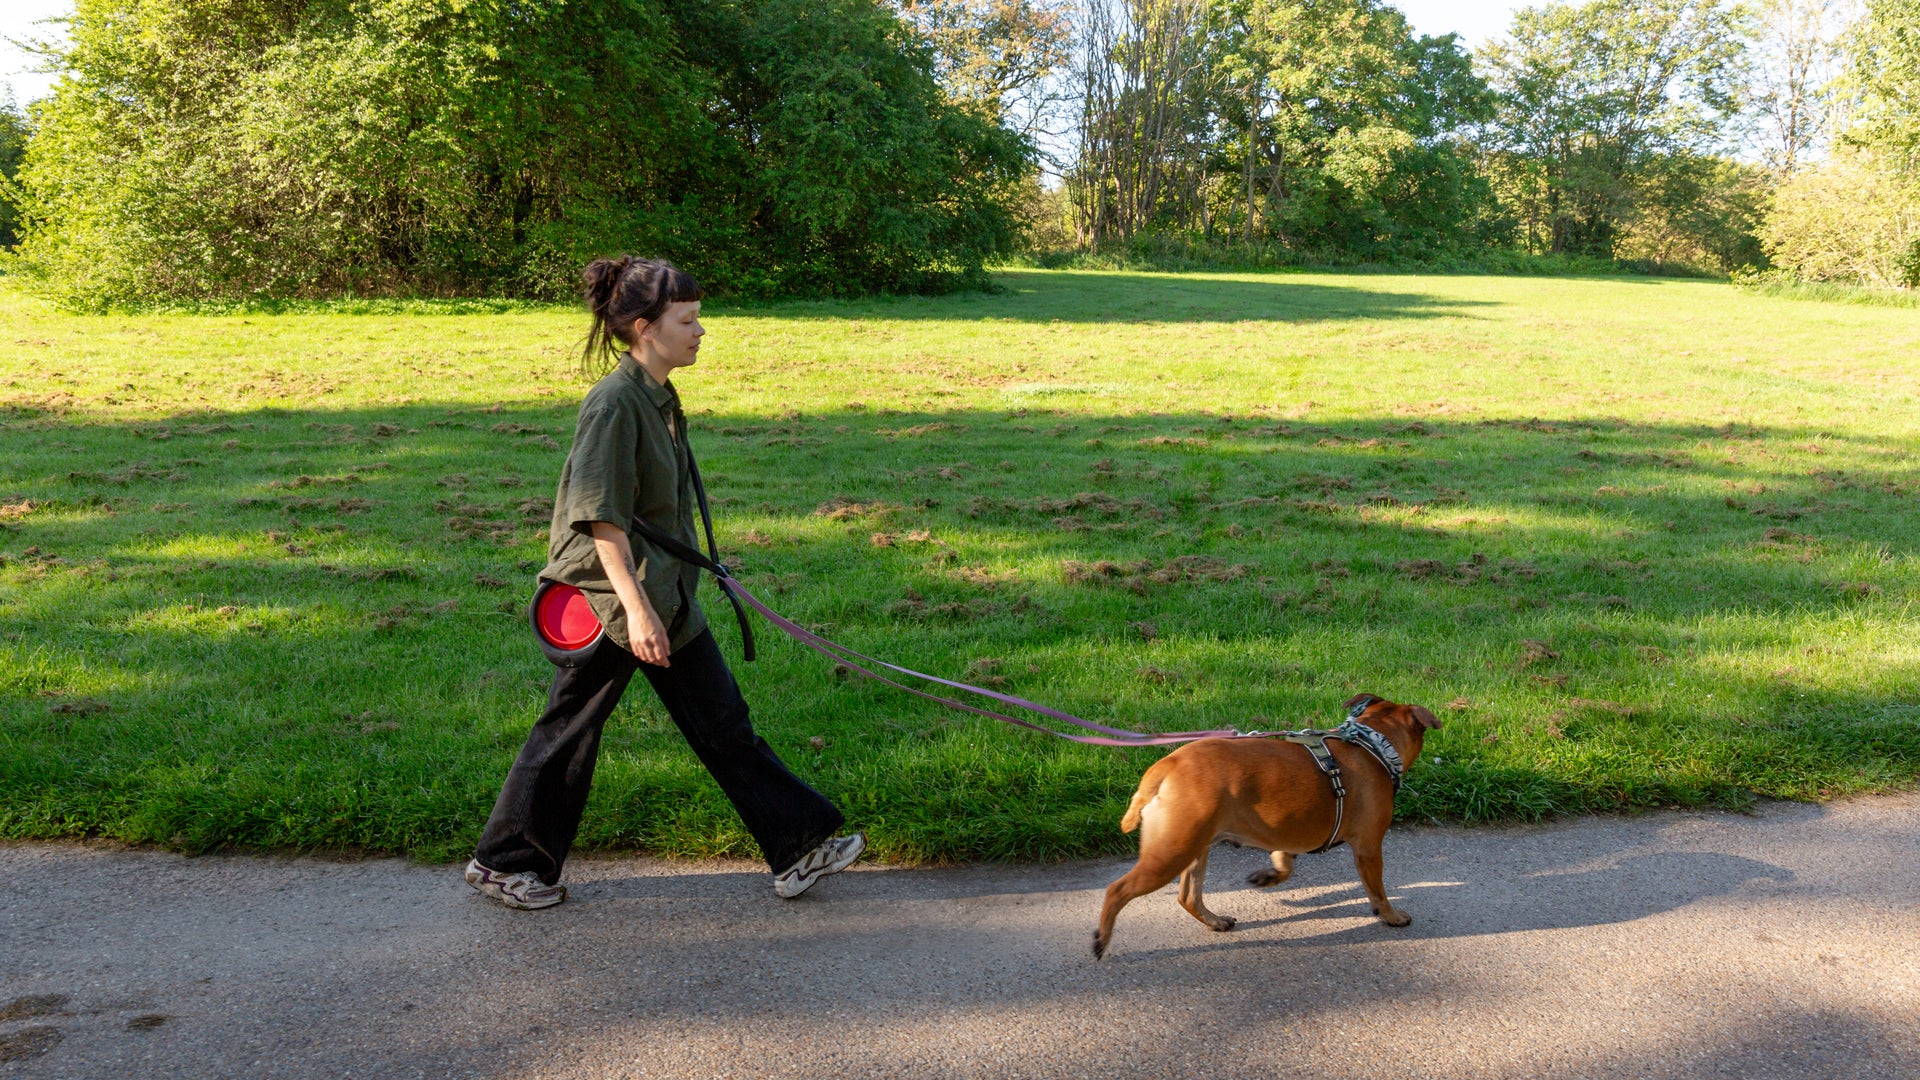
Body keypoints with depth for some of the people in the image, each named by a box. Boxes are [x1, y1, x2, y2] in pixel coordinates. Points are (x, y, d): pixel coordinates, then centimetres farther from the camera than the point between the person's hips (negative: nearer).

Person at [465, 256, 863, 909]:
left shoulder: (659, 397, 8)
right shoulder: (614, 402, -20)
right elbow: (600, 516, -23)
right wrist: (636, 606, -26)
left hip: (663, 593, 9)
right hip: (608, 597, -9)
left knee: (722, 720, 10)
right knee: (570, 729, 6)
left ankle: (798, 846, 16)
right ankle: (503, 862, 25)